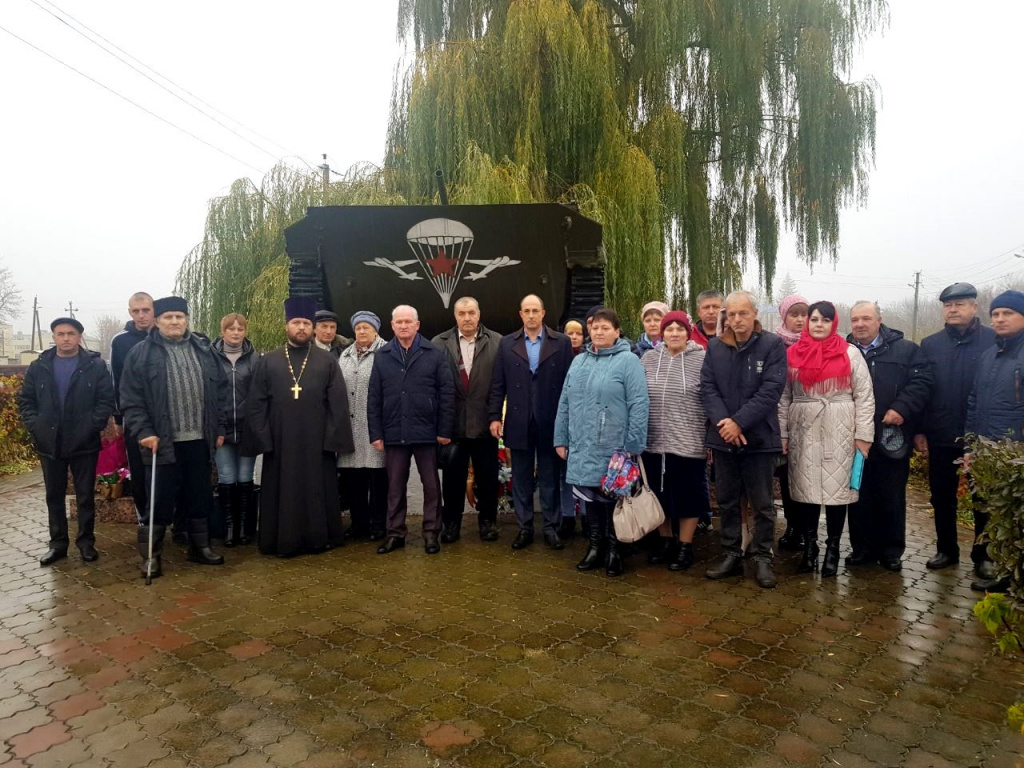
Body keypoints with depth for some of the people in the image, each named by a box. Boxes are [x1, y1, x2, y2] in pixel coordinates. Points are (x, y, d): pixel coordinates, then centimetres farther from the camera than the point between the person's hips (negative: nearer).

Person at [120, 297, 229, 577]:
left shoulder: (203, 350, 9)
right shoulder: (141, 353, -2)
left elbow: (220, 391, 11)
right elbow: (131, 399, -4)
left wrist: (220, 428, 7)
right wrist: (143, 432, -13)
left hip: (199, 440, 4)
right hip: (162, 442, -3)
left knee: (200, 497, 13)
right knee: (161, 501, 4)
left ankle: (200, 546, 28)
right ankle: (151, 555, 18)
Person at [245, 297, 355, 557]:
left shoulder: (327, 361, 4)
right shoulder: (268, 362, 6)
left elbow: (339, 404, 0)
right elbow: (255, 404, 4)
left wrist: (334, 438, -8)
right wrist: (261, 438, -5)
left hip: (318, 442, 0)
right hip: (279, 442, 1)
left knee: (318, 492, 7)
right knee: (283, 493, 8)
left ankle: (319, 539, 20)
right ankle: (284, 541, 20)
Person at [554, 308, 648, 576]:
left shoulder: (628, 361, -6)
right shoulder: (579, 361, 11)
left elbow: (639, 405, -11)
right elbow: (565, 403, 13)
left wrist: (633, 446, -14)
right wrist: (561, 439, 10)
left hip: (613, 449, -5)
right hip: (582, 448, 5)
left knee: (612, 497, 7)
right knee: (590, 496, 13)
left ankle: (613, 549, 22)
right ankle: (595, 544, 28)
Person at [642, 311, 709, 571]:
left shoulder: (702, 359, -4)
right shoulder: (648, 359, 6)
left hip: (689, 443, -3)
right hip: (654, 442, 4)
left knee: (687, 495, 6)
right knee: (659, 494, 13)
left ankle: (685, 546, 22)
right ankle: (666, 541, 30)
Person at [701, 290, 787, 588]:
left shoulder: (773, 345, -5)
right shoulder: (715, 346, 6)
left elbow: (771, 390, -13)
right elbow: (707, 387, 0)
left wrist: (739, 422, -18)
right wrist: (722, 421, -15)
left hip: (759, 438, -3)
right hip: (723, 438, 4)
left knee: (762, 504, 7)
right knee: (727, 502, 13)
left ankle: (763, 559, 21)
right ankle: (732, 555, 26)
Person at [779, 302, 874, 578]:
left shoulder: (850, 353, 2)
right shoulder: (793, 354, 6)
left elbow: (864, 396, 0)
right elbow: (783, 397, 7)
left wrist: (863, 434, -5)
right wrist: (781, 433, 3)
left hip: (839, 431, -1)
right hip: (803, 431, 1)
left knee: (837, 488, 3)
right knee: (806, 488, 5)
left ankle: (833, 549, 17)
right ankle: (809, 546, 18)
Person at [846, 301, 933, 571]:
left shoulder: (906, 349, 3)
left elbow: (923, 380, -5)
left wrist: (901, 408, -17)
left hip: (892, 437, -1)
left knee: (892, 497, 8)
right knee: (859, 497, 9)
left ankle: (892, 550, 21)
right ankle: (862, 547, 21)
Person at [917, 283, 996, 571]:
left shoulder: (995, 341, -5)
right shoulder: (930, 345, 4)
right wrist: (919, 431, -1)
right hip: (941, 437, 3)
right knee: (942, 497, 12)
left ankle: (984, 556, 25)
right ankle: (946, 549, 28)